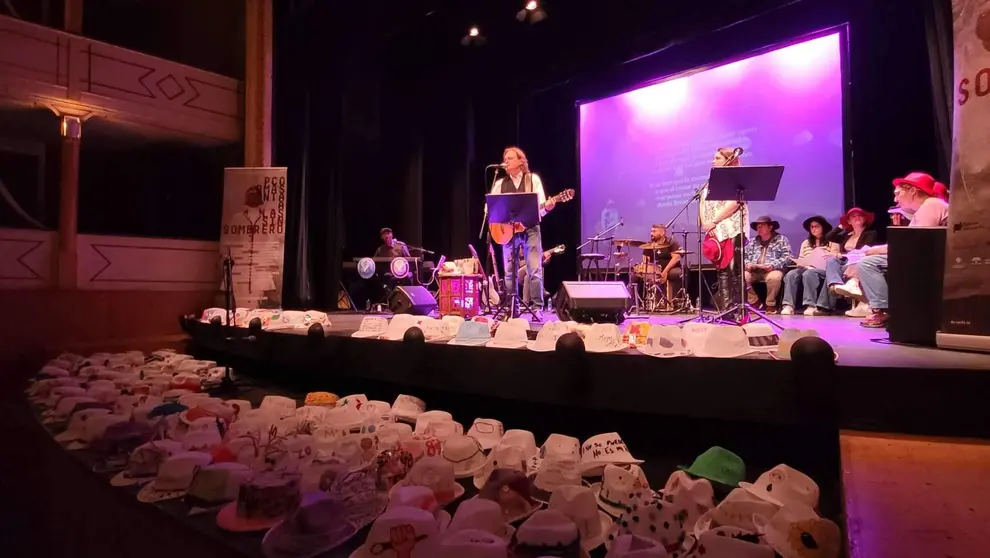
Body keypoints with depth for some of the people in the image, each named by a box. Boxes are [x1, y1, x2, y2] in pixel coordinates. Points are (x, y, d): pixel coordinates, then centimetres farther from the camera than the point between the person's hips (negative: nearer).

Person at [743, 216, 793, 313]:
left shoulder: (781, 239, 10)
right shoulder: (752, 242, 22)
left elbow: (787, 257, -3)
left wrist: (773, 265, -19)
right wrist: (747, 264, -8)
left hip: (772, 270, -3)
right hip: (754, 271, 3)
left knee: (774, 277, -38)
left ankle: (770, 304, -15)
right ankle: (754, 302, -8)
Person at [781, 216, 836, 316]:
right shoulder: (805, 243, 23)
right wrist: (799, 264, -3)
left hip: (823, 270, -4)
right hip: (806, 268, 4)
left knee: (808, 274, -37)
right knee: (791, 274, -27)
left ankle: (811, 305, -38)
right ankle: (788, 305, -38)